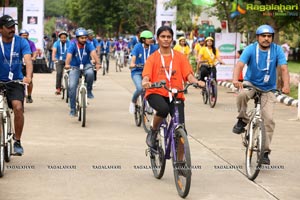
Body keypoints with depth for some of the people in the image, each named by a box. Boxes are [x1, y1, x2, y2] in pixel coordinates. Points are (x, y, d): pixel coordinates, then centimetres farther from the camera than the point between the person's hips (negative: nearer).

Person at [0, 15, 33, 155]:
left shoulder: (21, 42, -7)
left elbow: (28, 60, -20)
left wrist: (28, 76, -40)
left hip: (16, 82, -1)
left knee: (18, 108, -21)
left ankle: (17, 142, -7)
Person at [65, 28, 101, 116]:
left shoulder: (88, 44, -12)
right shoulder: (73, 45, -14)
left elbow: (93, 53, -28)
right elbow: (69, 55, -29)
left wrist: (98, 63, -45)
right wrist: (67, 64, -49)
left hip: (86, 65, 0)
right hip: (75, 67, 0)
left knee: (90, 73, -35)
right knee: (72, 87, -15)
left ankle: (89, 90, -8)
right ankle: (73, 109, -3)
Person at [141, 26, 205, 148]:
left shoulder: (180, 57, 11)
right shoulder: (153, 58, 7)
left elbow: (188, 74, 1)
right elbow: (146, 75, -6)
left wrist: (197, 82, -21)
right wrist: (145, 82, -30)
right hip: (156, 93, -2)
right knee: (163, 109, -36)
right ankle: (153, 132, -6)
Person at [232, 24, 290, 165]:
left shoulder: (277, 50, -10)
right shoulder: (250, 49, -12)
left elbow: (284, 68, -20)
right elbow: (240, 65, -25)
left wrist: (286, 85, -37)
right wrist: (235, 80, -45)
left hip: (268, 89, 1)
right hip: (251, 83, -1)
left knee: (268, 119, -10)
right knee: (242, 95, -36)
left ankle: (265, 151, 2)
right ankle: (242, 121, -9)